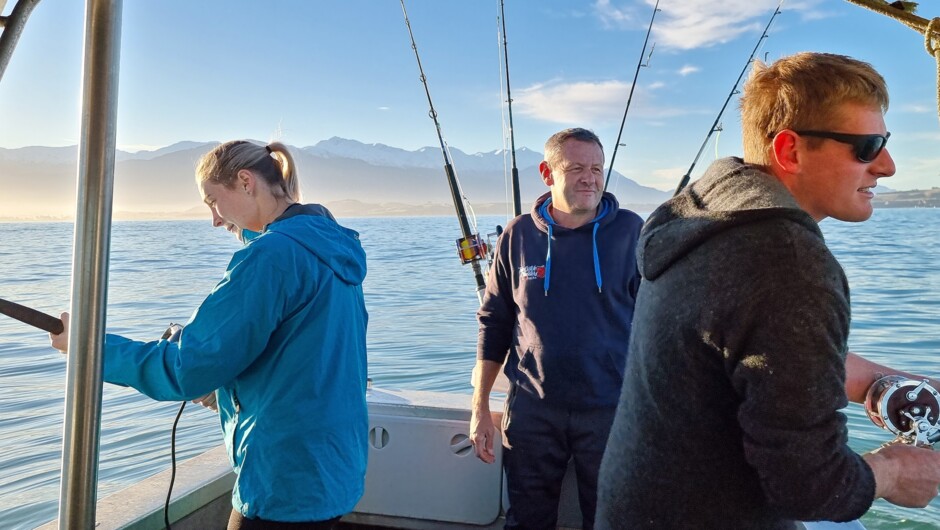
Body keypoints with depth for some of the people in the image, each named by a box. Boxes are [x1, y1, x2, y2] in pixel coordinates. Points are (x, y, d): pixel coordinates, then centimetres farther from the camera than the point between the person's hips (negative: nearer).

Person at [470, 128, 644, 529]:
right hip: (531, 410, 1)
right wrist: (480, 406, 3)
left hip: (611, 409, -1)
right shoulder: (518, 236, -1)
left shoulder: (630, 231, -5)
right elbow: (495, 323, 4)